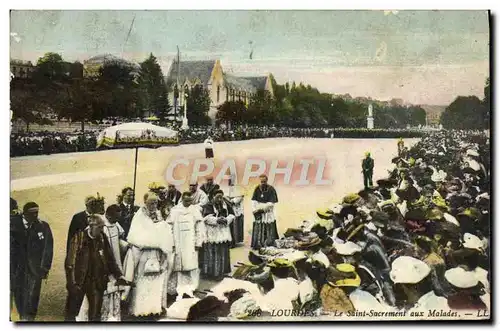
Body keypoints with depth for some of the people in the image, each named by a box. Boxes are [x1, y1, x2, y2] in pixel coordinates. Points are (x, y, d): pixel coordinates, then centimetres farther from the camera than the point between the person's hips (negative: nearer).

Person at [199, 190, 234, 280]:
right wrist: (217, 220, -28)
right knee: (211, 253, -2)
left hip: (223, 232, 4)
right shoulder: (208, 206, -5)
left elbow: (232, 215, 6)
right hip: (212, 232, -4)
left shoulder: (227, 205, 9)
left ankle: (220, 272, 17)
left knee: (222, 253, 7)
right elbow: (207, 217, -16)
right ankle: (209, 272, 7)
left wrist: (226, 220, -14)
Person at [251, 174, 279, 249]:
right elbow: (253, 201, 5)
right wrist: (255, 211, -8)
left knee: (269, 234, -4)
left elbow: (271, 204, -11)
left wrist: (261, 209, -14)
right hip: (258, 215, 4)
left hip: (268, 214, -3)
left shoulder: (271, 190, -7)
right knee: (257, 233, 3)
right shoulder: (257, 189, 6)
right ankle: (257, 248, 9)